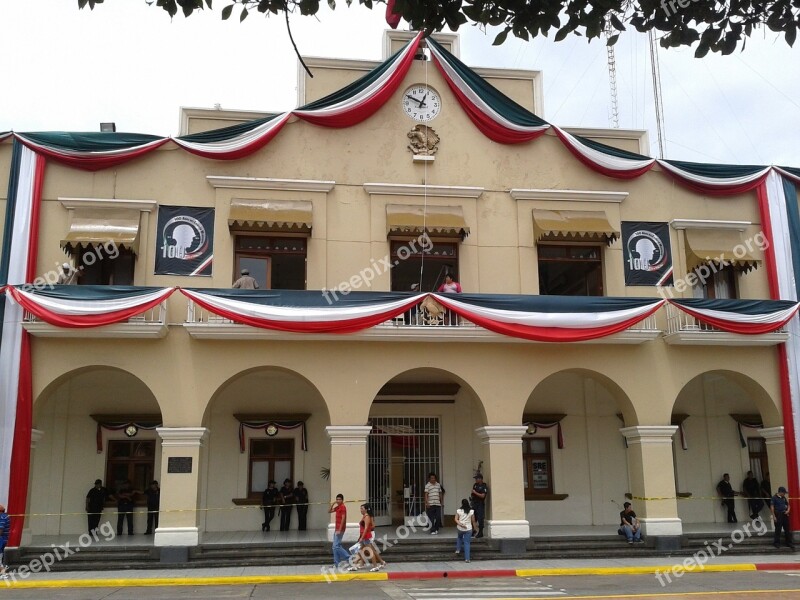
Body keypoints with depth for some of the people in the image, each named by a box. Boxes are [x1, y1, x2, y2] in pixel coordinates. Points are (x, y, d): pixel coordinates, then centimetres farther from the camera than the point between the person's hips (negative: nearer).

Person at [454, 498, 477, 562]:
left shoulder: (459, 511, -4)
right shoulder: (471, 511, -5)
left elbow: (456, 519, -10)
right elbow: (473, 521, 1)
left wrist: (460, 524, -15)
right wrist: (474, 527, 13)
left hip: (460, 528, 1)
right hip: (468, 529, -1)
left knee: (459, 537, 33)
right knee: (467, 543, 3)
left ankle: (458, 549, 22)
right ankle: (467, 558, 0)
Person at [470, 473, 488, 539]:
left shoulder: (484, 486, -11)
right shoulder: (475, 485, 12)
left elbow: (482, 496, -20)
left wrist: (475, 492, -17)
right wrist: (471, 496, 4)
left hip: (480, 504, -7)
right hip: (474, 503, 7)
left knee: (480, 519, -6)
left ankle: (480, 533, 1)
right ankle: (473, 531, 22)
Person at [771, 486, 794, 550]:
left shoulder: (784, 498, 10)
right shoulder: (774, 498, -7)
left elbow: (788, 505, 20)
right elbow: (772, 507, -10)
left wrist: (788, 510, -1)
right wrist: (774, 516, -14)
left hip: (785, 514, 6)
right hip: (778, 515, -6)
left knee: (787, 529, 8)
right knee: (778, 529, 0)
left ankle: (789, 542, 17)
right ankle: (776, 543, 9)